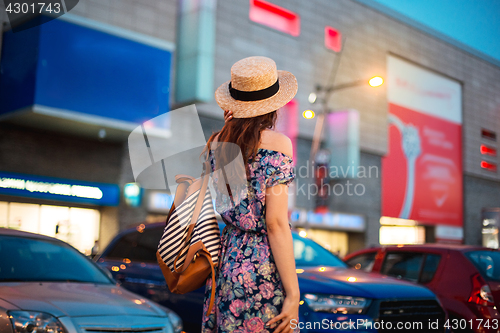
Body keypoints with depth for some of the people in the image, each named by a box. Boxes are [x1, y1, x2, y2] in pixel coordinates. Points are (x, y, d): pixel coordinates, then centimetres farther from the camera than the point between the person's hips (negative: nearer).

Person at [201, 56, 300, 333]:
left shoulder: (216, 142, 5)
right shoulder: (276, 143, -12)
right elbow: (275, 222, -17)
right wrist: (293, 294, -13)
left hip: (225, 258, 7)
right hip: (262, 269, -6)